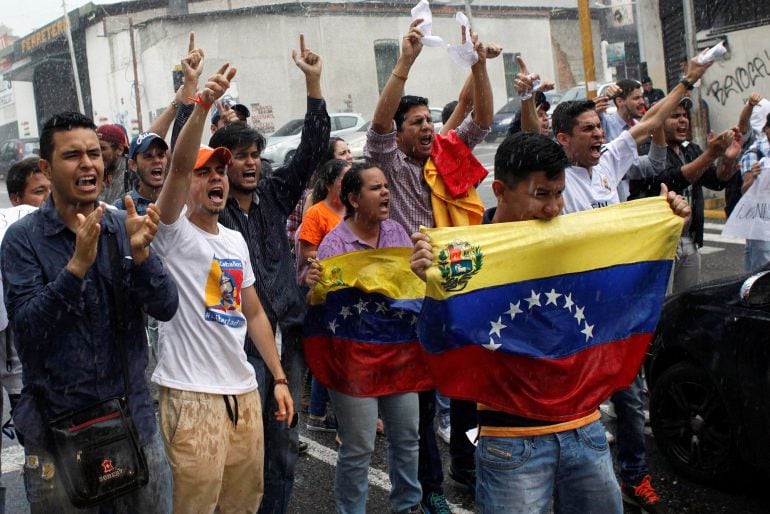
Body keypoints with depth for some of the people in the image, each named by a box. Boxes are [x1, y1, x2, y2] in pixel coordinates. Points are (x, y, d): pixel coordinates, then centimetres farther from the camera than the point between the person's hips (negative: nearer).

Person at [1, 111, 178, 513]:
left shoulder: (125, 227, 2)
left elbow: (166, 308, -6)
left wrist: (139, 253, -23)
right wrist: (77, 264, -29)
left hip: (134, 416, 3)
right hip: (57, 425, -3)